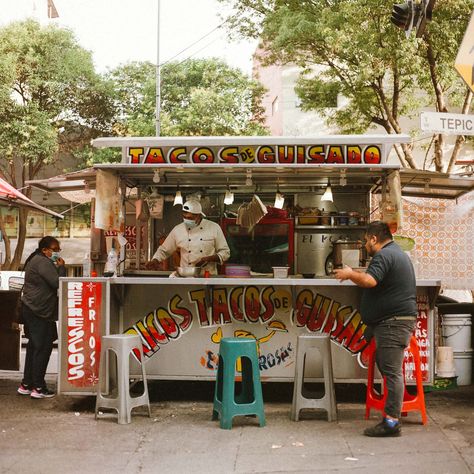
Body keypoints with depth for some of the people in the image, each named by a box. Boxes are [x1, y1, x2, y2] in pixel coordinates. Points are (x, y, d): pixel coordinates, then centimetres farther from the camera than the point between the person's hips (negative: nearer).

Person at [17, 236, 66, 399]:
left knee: (34, 347, 14)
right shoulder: (43, 263, -15)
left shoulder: (35, 260, 19)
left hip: (31, 310, 11)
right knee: (43, 347, -6)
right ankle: (38, 388, -2)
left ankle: (26, 384, 19)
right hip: (39, 312, -11)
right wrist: (61, 267, -9)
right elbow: (58, 283, -19)